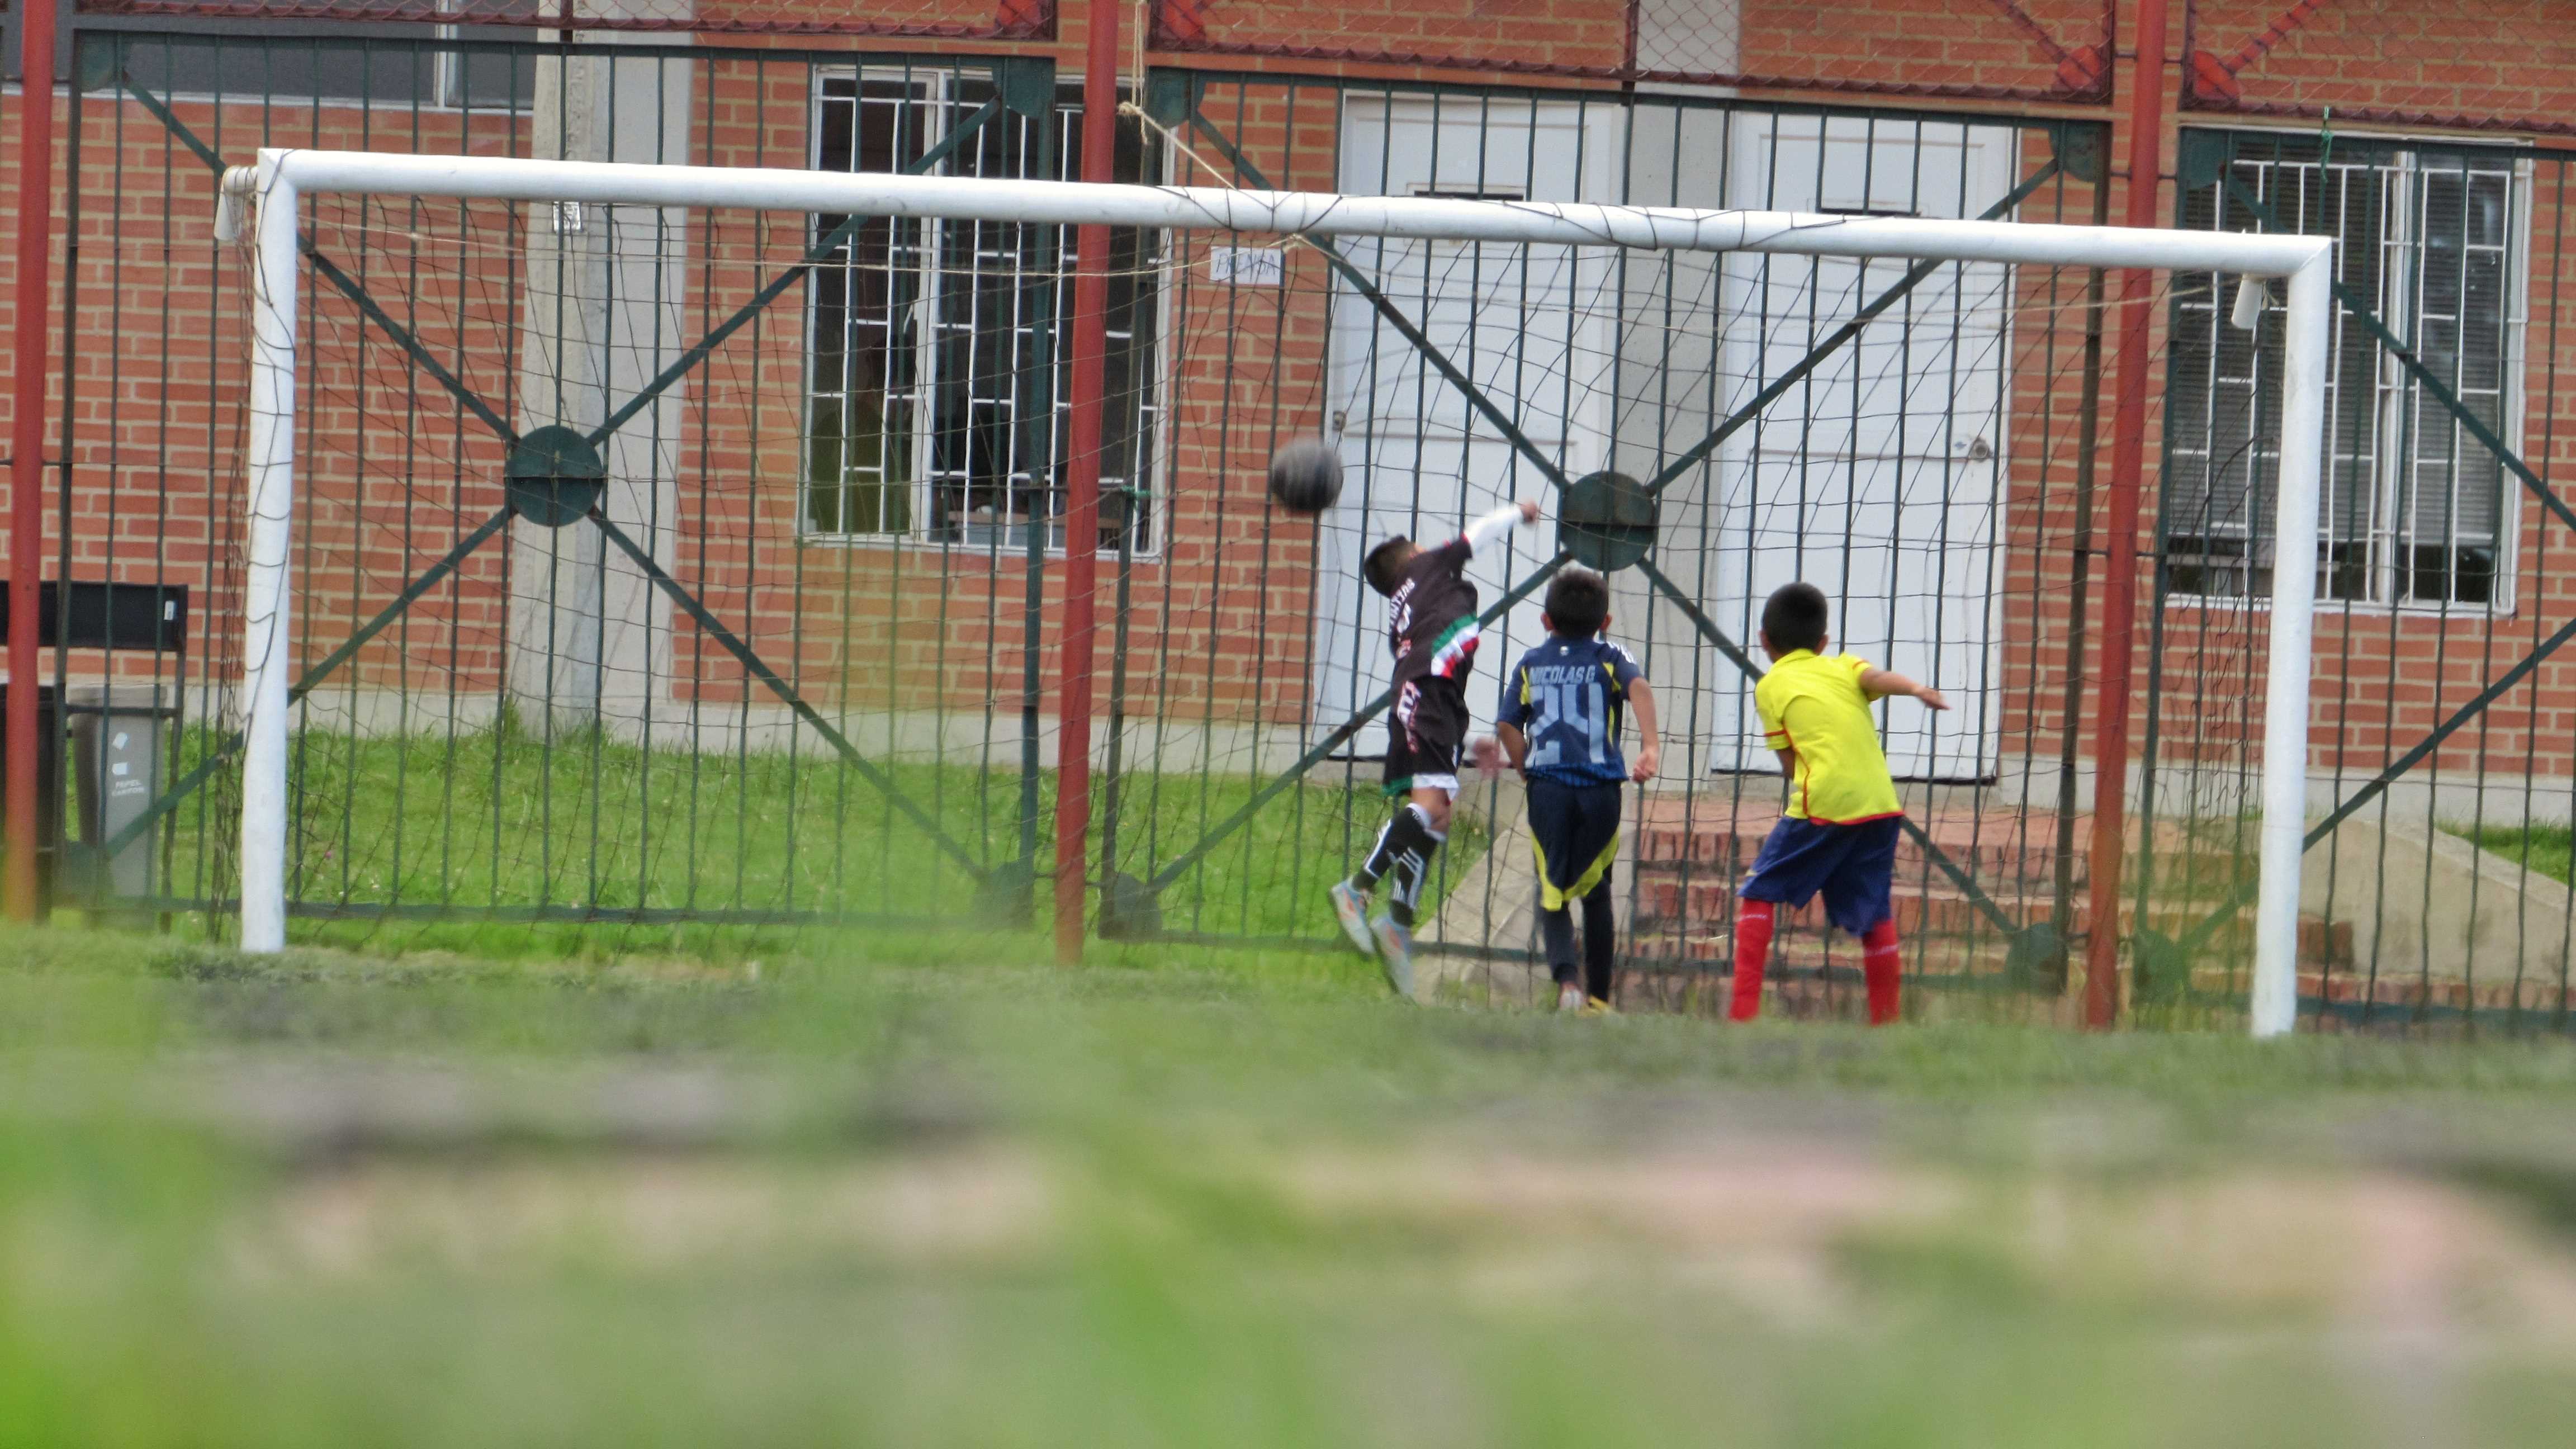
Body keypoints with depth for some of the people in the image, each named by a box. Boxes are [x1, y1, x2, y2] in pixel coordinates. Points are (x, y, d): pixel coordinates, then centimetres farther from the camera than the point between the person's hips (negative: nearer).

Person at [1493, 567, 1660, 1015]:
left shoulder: (1530, 665, 13)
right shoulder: (1612, 658, 9)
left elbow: (1507, 724, 1)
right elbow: (1638, 687, -12)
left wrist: (1528, 772, 11)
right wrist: (1650, 745, -21)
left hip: (1547, 785, 0)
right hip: (1601, 787, 0)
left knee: (1552, 892, 4)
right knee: (1596, 893, 14)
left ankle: (1566, 977, -21)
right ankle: (1598, 996, 18)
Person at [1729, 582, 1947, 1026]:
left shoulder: (1771, 687, 12)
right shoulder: (1843, 667, 19)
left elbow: (1790, 764, 8)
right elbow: (1879, 679, -4)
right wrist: (1918, 689, -22)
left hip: (1822, 805, -4)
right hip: (1882, 803, 4)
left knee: (1758, 894, 7)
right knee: (1874, 913, 14)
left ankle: (1744, 1005, -4)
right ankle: (1886, 1017, 10)